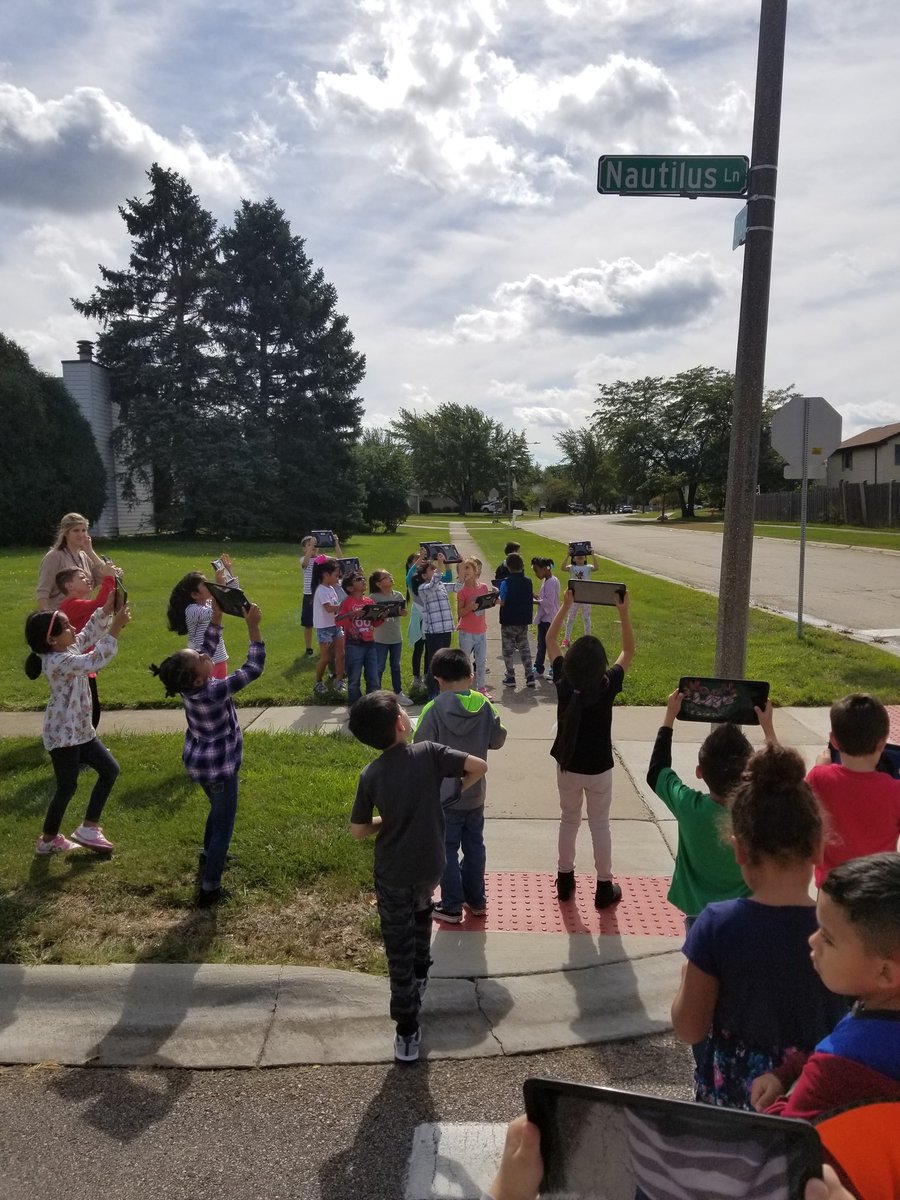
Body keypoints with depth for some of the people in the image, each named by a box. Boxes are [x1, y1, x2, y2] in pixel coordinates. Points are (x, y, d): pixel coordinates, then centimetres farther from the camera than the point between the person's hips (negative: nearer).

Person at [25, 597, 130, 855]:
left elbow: (88, 635, 15)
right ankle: (47, 840, 22)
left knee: (110, 770, 13)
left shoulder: (68, 649, 4)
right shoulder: (58, 661, -25)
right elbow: (96, 661, -32)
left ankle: (88, 828, 20)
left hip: (80, 730, 10)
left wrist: (106, 610, 1)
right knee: (67, 786, 3)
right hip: (62, 734, -10)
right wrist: (116, 627, -33)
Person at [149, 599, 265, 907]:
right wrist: (253, 627, -35)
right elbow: (254, 668, -33)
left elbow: (208, 645, -3)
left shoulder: (189, 683, -15)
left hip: (199, 763, 8)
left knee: (218, 810, 32)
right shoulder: (214, 691, -35)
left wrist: (217, 614, -8)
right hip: (219, 768, -8)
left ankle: (209, 856, 53)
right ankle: (209, 889, 17)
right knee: (224, 823, 9)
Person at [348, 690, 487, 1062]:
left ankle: (407, 1032, 14)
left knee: (399, 950, 10)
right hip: (430, 866, 1)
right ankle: (420, 974, 50)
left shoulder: (371, 775, -12)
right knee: (421, 910, 34)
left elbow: (358, 830, -6)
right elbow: (479, 767, -15)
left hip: (392, 873, -1)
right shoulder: (429, 753, -16)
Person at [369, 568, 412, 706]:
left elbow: (404, 613, 3)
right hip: (380, 638, -4)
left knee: (396, 666, 15)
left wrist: (400, 611, -19)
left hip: (396, 637, 4)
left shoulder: (398, 595, 4)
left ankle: (398, 693, 26)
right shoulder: (373, 597, -10)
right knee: (379, 667, 3)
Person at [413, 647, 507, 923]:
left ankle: (451, 907, 18)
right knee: (474, 846, 19)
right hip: (475, 793, 4)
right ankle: (476, 899, 31)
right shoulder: (485, 705, -9)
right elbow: (497, 740, 1)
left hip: (444, 796, -4)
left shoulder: (434, 709, -20)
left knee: (447, 850, 9)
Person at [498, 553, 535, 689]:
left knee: (508, 650, 7)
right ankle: (530, 676, 10)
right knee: (525, 648, 14)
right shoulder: (528, 581, -1)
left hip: (509, 622, -4)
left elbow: (502, 602, -15)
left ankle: (510, 678, 7)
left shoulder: (506, 582, -15)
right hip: (524, 621, 4)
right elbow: (531, 600, 6)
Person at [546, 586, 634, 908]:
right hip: (599, 769, -2)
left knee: (568, 820, 19)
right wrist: (625, 613, -13)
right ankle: (604, 887, 22)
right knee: (600, 825, 12)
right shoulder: (608, 686, -21)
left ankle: (565, 880, 30)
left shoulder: (563, 683, -16)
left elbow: (550, 640, -5)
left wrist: (565, 605, -7)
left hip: (567, 766, 2)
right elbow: (628, 652, -8)